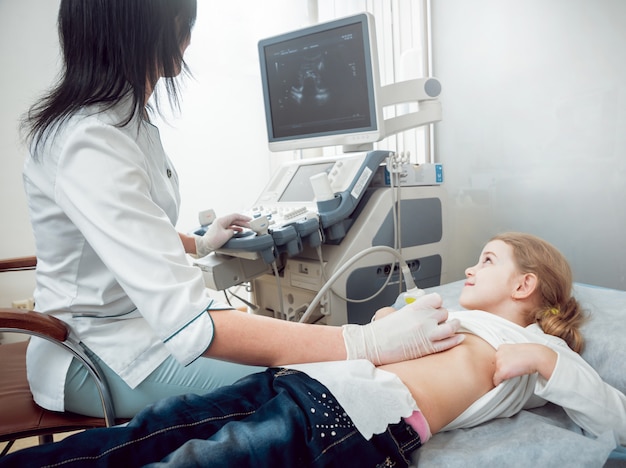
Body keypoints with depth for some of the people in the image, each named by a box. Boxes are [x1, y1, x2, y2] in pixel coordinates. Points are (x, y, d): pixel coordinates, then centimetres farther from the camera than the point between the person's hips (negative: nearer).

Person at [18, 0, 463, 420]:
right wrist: (366, 344, -39)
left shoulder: (124, 116, 2)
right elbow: (187, 321, -38)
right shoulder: (89, 145, -30)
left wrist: (199, 243, 21)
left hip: (140, 313, 9)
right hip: (97, 357, -9)